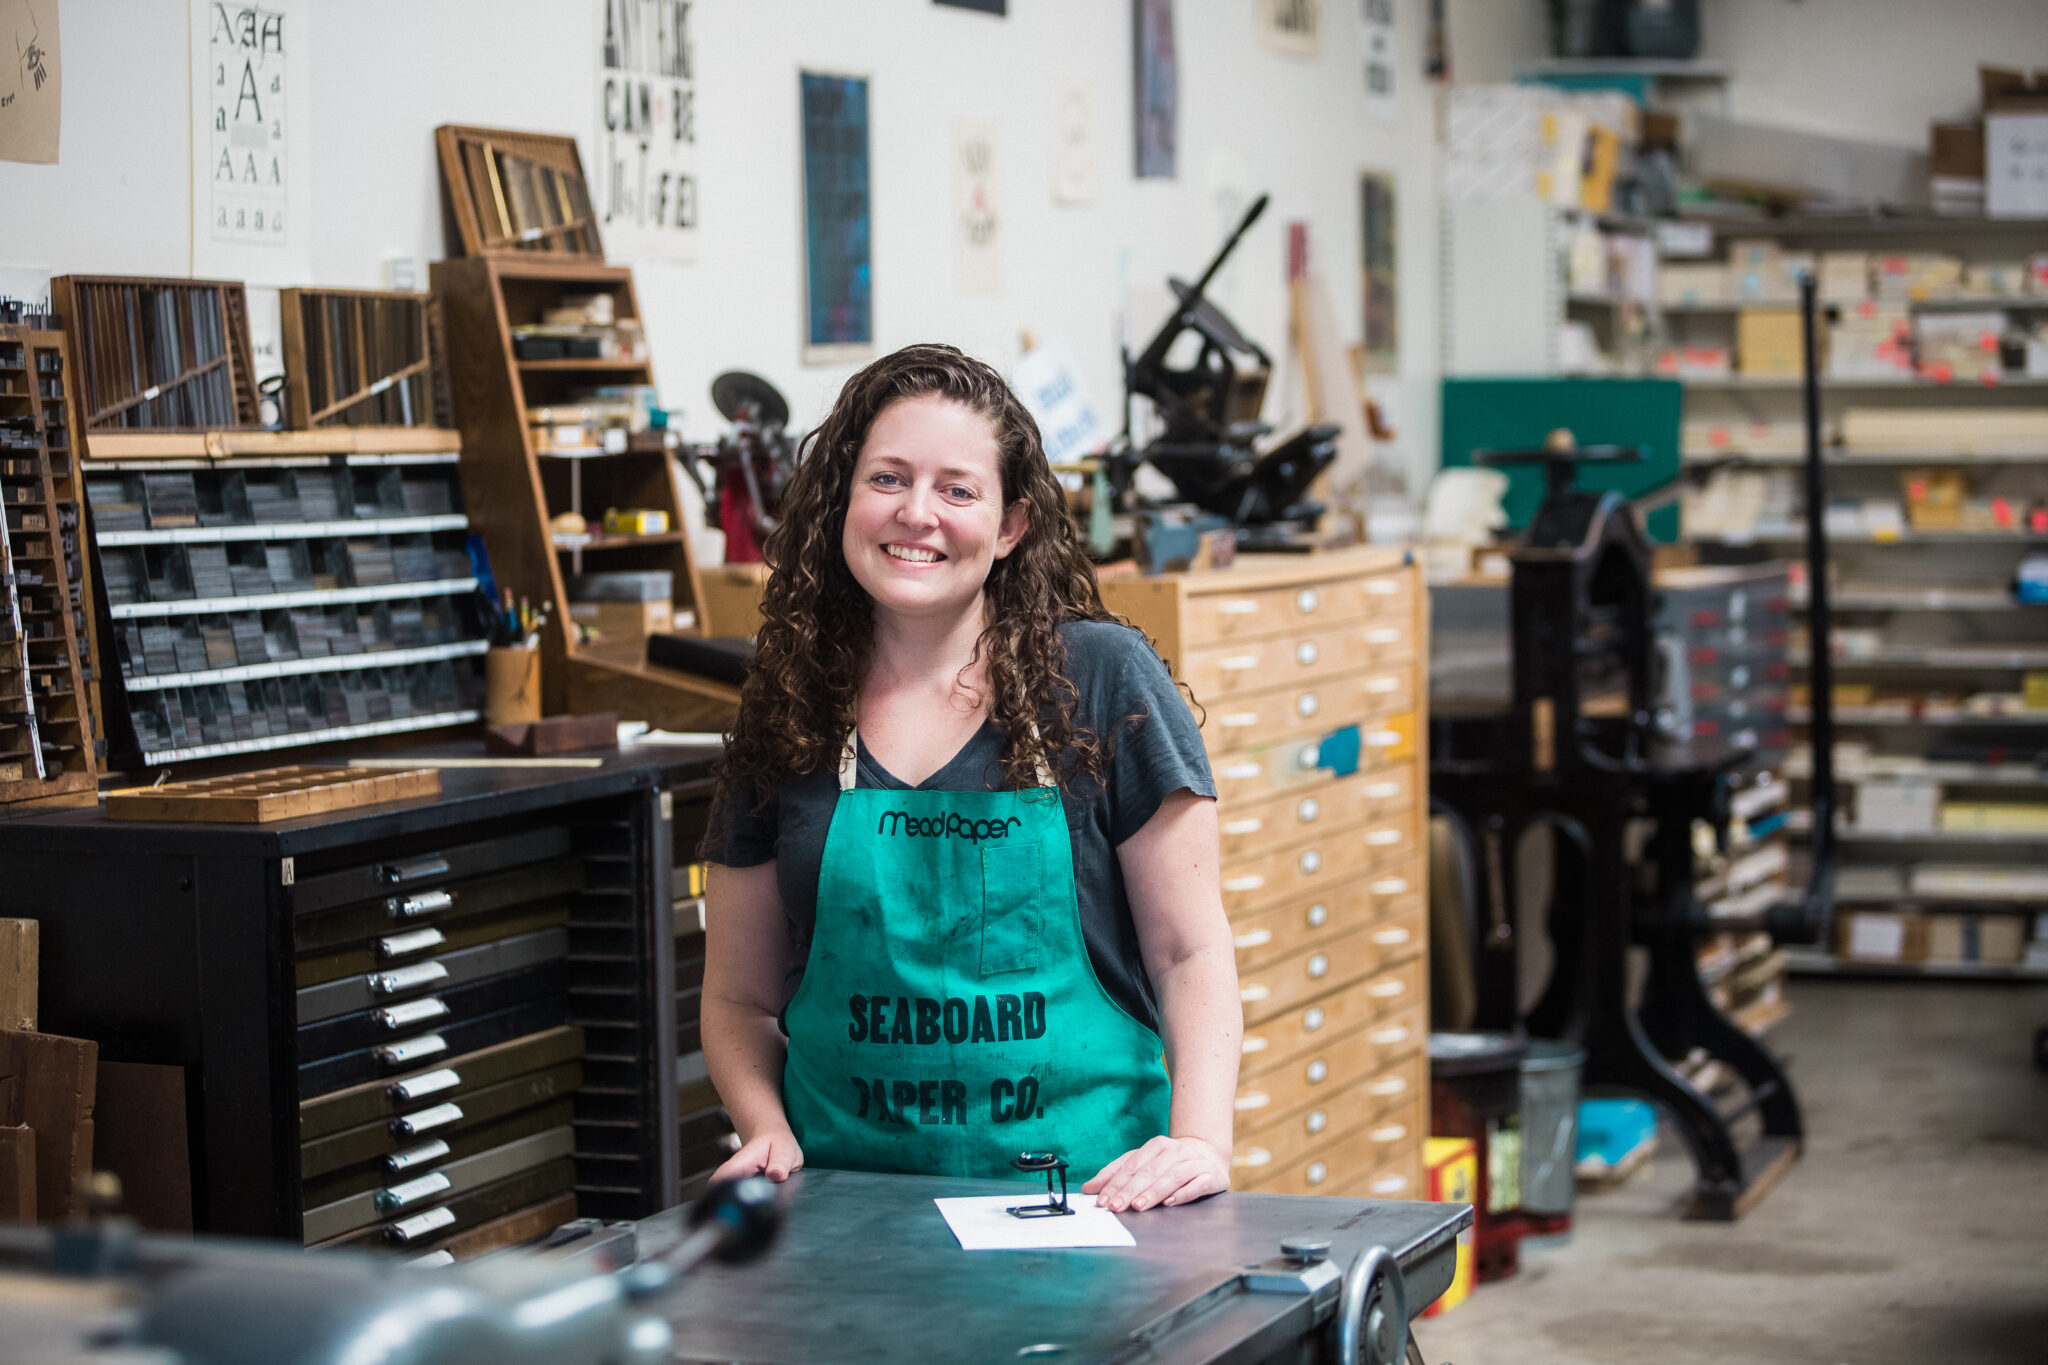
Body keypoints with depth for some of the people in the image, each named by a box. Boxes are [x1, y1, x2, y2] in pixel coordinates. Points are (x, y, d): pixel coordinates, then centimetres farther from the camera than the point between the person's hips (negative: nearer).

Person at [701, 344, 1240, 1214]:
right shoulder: (783, 719, 8)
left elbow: (1191, 952, 1)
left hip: (1087, 1185, -2)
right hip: (850, 1192, 2)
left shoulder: (1104, 682, 1)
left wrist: (1202, 1139, -13)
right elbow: (739, 1001, 15)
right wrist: (769, 1133, -3)